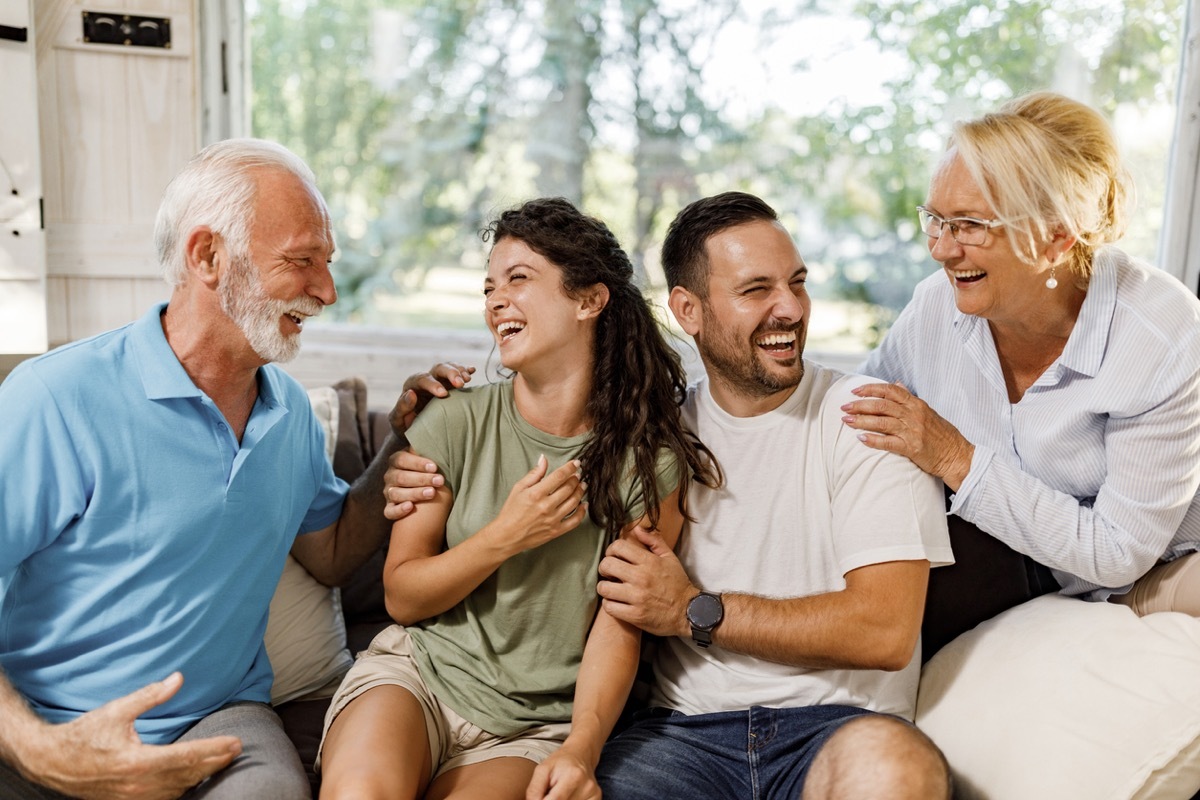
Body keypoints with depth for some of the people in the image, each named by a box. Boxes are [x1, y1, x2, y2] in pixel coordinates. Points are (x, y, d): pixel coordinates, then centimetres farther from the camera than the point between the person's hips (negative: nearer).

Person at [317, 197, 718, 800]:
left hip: (538, 726, 0)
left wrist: (581, 748, -21)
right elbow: (401, 597, 1)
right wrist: (504, 537, -14)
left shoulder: (650, 462, -5)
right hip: (418, 674, 1)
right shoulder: (452, 426, -4)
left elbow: (620, 628, -5)